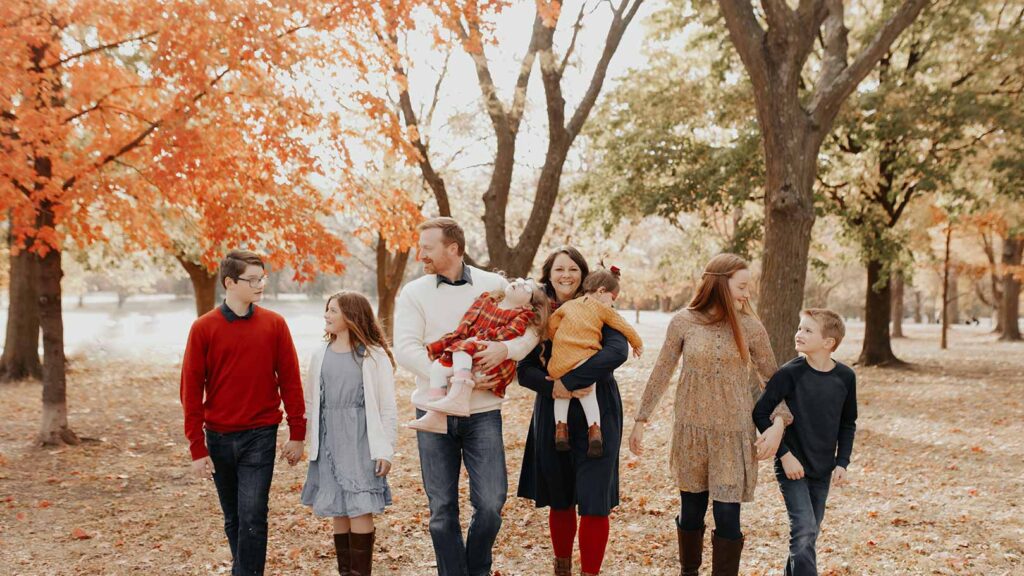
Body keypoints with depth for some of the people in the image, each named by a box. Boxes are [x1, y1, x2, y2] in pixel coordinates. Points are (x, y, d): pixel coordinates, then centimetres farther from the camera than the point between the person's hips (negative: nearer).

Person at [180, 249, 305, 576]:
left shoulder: (274, 324, -1)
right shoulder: (203, 328, -3)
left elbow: (290, 381, 2)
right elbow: (191, 391, -2)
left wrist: (297, 434, 0)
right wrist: (197, 449, -5)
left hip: (260, 436, -1)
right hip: (219, 438, 1)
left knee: (252, 516, -6)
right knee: (232, 518, 13)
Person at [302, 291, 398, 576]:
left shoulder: (374, 356, -6)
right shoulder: (320, 355, 6)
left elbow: (388, 408, -5)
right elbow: (311, 402, 11)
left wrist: (385, 450, -8)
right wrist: (312, 442, 6)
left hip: (361, 443, -4)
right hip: (329, 444, 4)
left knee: (360, 510, -6)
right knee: (338, 511, 9)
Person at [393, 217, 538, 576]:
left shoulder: (494, 286, 3)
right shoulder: (413, 293, 1)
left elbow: (532, 330, 4)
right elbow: (405, 350, -11)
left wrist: (506, 348, -18)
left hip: (482, 412, 0)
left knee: (491, 503, -3)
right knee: (442, 508, 6)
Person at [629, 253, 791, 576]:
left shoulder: (750, 327, -4)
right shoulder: (683, 322, -5)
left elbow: (772, 377, 2)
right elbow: (661, 374, 2)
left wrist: (779, 419, -14)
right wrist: (641, 420, 5)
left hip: (734, 433, 0)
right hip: (691, 430, 1)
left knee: (727, 516, -2)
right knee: (691, 510, 13)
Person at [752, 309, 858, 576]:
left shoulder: (845, 377, -4)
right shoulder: (790, 373, -14)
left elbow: (848, 424, 9)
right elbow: (761, 412, -10)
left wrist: (842, 462, 1)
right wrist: (784, 454, -14)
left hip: (823, 470, 4)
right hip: (792, 465, -4)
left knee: (809, 533, 14)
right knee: (804, 530, -14)